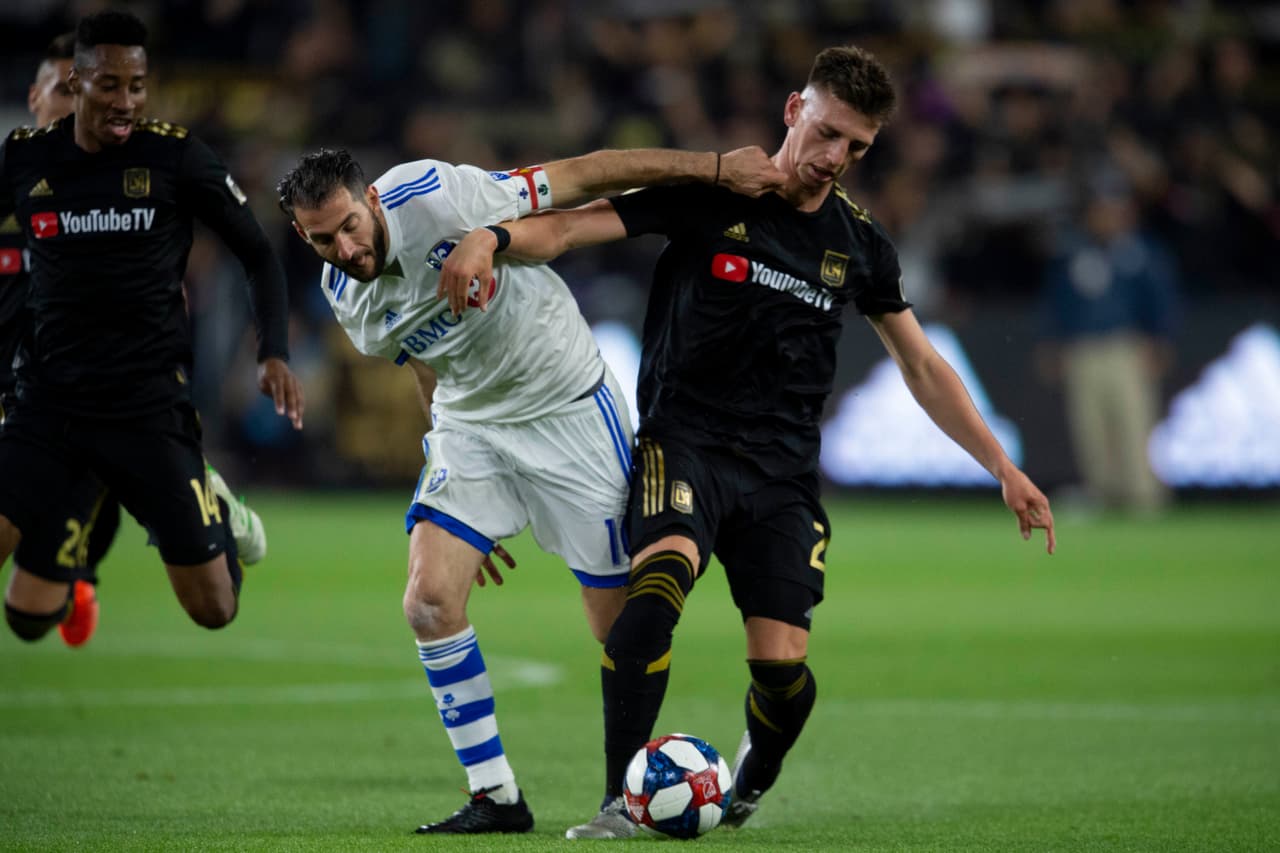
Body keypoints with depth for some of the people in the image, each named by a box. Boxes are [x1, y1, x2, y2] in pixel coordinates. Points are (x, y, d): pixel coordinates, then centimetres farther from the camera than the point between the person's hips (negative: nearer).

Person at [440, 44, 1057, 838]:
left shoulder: (858, 242, 7)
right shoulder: (708, 193, -5)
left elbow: (922, 366, 18)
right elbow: (571, 225, -13)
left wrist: (1003, 467, 15)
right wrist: (495, 236, -34)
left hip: (783, 472, 3)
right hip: (684, 442, -3)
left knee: (782, 663, -9)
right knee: (658, 583, -33)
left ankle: (750, 787, 26)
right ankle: (622, 801, -27)